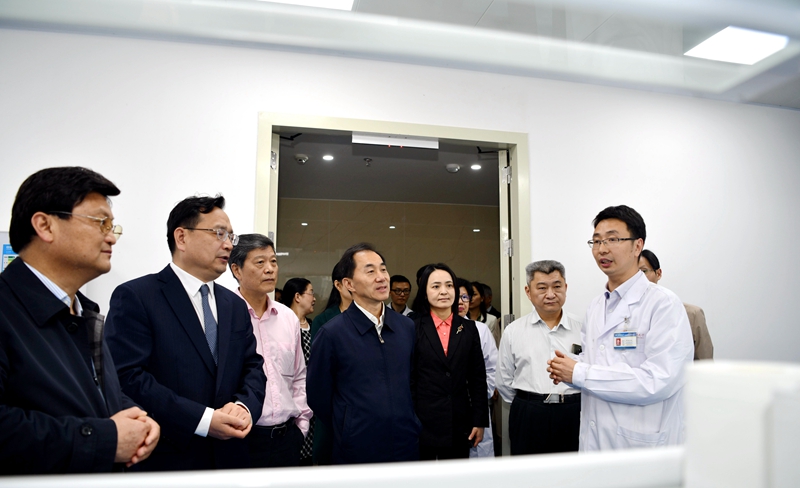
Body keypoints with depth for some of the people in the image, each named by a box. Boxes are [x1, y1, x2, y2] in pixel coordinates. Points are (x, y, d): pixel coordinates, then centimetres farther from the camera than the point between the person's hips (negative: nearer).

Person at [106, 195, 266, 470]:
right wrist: (203, 420, -21)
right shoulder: (135, 297, -9)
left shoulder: (235, 306, 10)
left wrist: (244, 405, -12)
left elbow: (253, 367, 9)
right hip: (165, 461, -5)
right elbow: (127, 377, -17)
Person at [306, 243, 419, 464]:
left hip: (407, 448, 4)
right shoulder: (331, 334, -12)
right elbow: (318, 397, -3)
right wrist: (347, 432, 5)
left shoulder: (407, 327, 0)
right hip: (356, 454, -3)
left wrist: (404, 427, 11)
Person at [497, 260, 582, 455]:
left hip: (574, 417, 0)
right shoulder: (513, 331, 2)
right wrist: (527, 407, 12)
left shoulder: (582, 328, 0)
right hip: (528, 419, 0)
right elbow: (504, 381, 10)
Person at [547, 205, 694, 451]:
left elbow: (658, 381, -24)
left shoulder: (664, 304, -14)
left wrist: (579, 373, -20)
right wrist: (565, 370, -4)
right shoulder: (595, 307, 10)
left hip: (644, 447, -6)